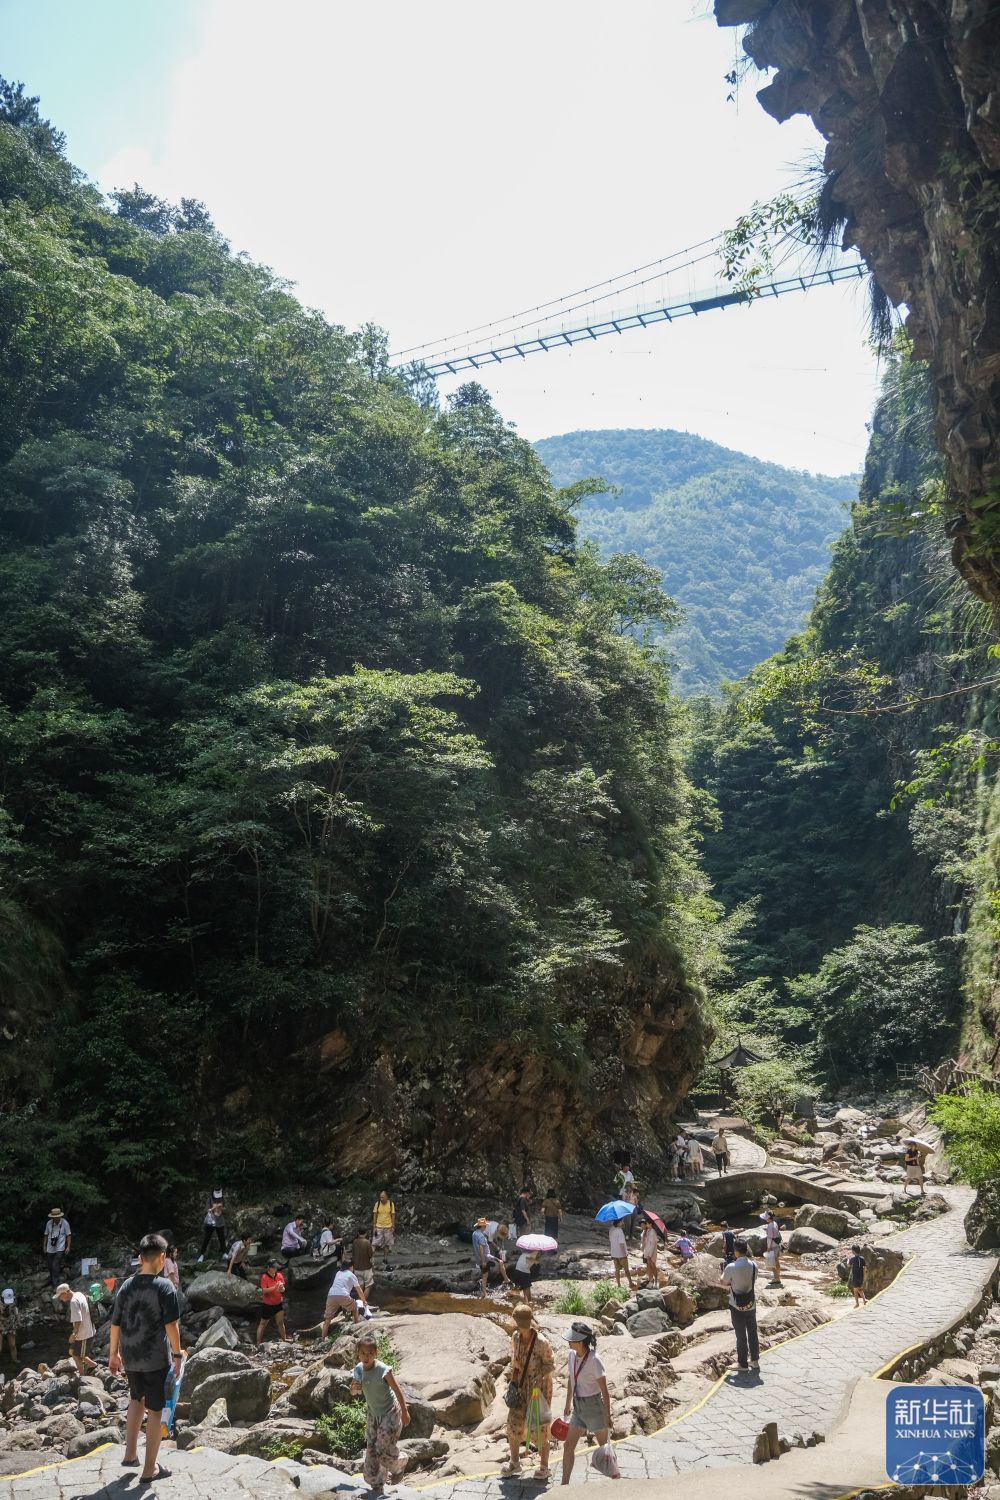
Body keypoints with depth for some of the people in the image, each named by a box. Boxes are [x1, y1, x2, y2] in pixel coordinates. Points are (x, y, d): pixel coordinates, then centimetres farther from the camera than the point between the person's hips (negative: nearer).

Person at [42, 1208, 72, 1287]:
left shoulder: (65, 1223, -8)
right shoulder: (49, 1223, -1)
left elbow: (68, 1235, -2)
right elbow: (46, 1235, 12)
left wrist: (68, 1246, -6)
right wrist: (44, 1246, 14)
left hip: (60, 1249, -4)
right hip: (50, 1249, 4)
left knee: (55, 1266, -14)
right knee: (50, 1266, 13)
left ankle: (56, 1283, -6)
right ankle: (51, 1281, 34)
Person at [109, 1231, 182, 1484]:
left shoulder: (126, 1285, 1)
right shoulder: (164, 1286, -14)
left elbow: (115, 1323, 5)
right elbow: (171, 1324, -17)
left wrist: (113, 1353, 17)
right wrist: (177, 1355, -8)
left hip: (130, 1357, 5)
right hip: (156, 1358, -5)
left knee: (136, 1399, 28)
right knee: (155, 1411, 7)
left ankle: (130, 1455, 31)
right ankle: (149, 1469, 14)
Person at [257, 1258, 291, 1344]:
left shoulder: (279, 1275, -4)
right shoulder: (264, 1277, -17)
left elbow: (283, 1289, 1)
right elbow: (264, 1290, -25)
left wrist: (282, 1288, -23)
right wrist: (275, 1287, -34)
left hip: (278, 1303, 4)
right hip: (267, 1304, -4)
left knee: (280, 1323, 8)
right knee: (263, 1324, 9)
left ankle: (284, 1340, 19)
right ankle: (259, 1343, 19)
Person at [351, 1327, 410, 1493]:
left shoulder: (383, 1370, -27)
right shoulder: (358, 1369, -10)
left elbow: (398, 1391, -17)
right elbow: (353, 1393, 5)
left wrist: (405, 1413, -10)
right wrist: (354, 1388, -20)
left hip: (390, 1413, -6)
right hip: (373, 1414, 6)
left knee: (384, 1451, -7)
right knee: (371, 1451, 7)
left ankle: (399, 1464, 27)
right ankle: (376, 1486, 25)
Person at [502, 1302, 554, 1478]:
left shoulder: (541, 1343, -24)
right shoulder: (516, 1337, -7)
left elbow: (550, 1364, -13)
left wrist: (539, 1377, -28)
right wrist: (512, 1380, 4)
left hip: (539, 1388, -6)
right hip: (521, 1386, 6)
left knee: (539, 1427, 5)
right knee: (513, 1424, 11)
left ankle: (544, 1466, 25)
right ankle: (514, 1462, 32)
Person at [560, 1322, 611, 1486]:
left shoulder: (594, 1361, -25)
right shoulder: (572, 1355, -4)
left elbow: (605, 1391, -17)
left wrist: (607, 1416, -13)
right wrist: (567, 1405, 18)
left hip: (594, 1406, -6)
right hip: (578, 1407, 6)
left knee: (604, 1447, 11)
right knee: (568, 1445, 6)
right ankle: (565, 1483, 16)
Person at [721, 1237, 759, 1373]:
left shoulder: (731, 1267, -20)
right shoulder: (753, 1265, -9)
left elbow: (723, 1283, -5)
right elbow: (754, 1281, 7)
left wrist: (723, 1271, 13)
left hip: (737, 1306, -3)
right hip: (751, 1304, 3)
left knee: (741, 1335, 8)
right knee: (752, 1333, 17)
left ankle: (743, 1364, 16)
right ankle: (755, 1360, 28)